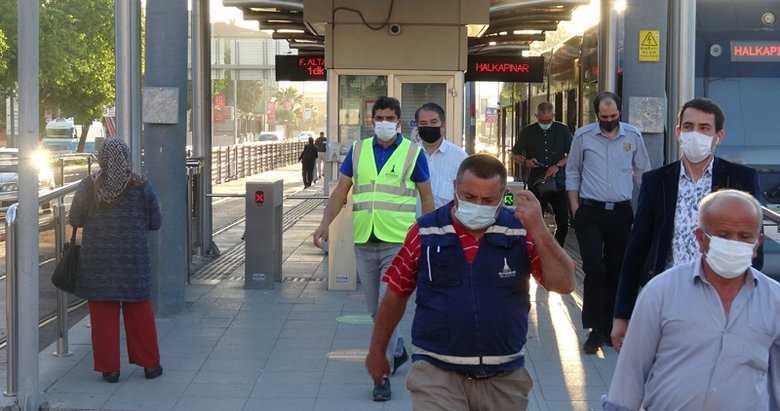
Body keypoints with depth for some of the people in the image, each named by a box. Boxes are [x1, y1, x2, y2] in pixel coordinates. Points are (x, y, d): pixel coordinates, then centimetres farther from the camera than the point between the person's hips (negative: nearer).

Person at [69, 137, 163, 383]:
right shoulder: (141, 187, -5)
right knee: (139, 312, 12)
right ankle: (149, 364, 19)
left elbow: (75, 220, 0)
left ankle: (108, 368, 10)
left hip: (97, 259, 0)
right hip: (134, 259, 1)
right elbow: (155, 222, 1)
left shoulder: (89, 186, -5)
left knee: (103, 315, 7)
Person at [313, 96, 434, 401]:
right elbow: (341, 191, 8)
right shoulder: (358, 150, 8)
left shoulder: (413, 153, -1)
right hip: (364, 241, 4)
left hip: (398, 242, -4)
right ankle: (397, 350, 38)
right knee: (375, 309, 15)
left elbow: (426, 197, 3)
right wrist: (325, 224, -5)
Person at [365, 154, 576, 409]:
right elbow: (396, 295, 7)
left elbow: (564, 284, -10)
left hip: (505, 380, 2)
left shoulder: (521, 232, -4)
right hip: (436, 373, -1)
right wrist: (377, 350, 13)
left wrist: (539, 230, -21)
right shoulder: (425, 232, -4)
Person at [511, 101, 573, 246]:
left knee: (563, 222, -2)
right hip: (536, 184, 0)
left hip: (559, 183, 0)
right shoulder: (527, 132, 3)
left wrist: (558, 165, -11)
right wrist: (526, 162, -9)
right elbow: (515, 154, 12)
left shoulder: (563, 130, 3)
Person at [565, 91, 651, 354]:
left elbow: (643, 174, 13)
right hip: (590, 213, -2)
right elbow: (572, 173, 8)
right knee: (594, 271, -11)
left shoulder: (633, 136, 3)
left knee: (616, 272, 7)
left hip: (621, 213, 2)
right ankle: (596, 330, -3)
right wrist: (576, 210, 1)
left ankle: (609, 327, 17)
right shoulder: (583, 136, -1)